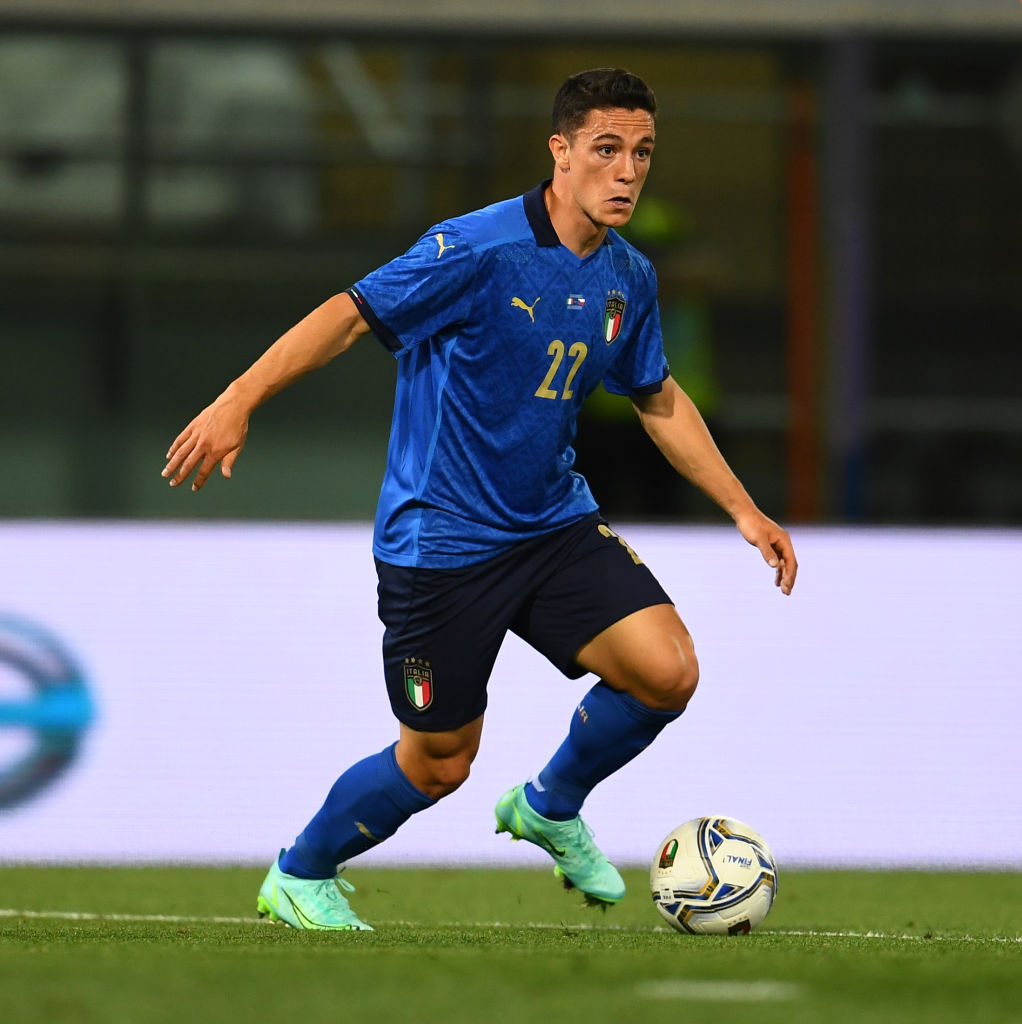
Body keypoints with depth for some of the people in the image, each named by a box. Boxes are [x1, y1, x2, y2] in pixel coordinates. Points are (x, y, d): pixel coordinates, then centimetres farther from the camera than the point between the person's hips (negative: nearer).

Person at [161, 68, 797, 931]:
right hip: (441, 540, -6)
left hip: (554, 524, 6)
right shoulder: (480, 249, -19)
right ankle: (300, 876, 29)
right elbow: (353, 314, -18)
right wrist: (239, 401, -26)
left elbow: (659, 401, 18)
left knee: (667, 671, -12)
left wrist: (743, 509, 16)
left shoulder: (629, 278, 3)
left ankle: (550, 808, 16)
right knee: (440, 762, 2)